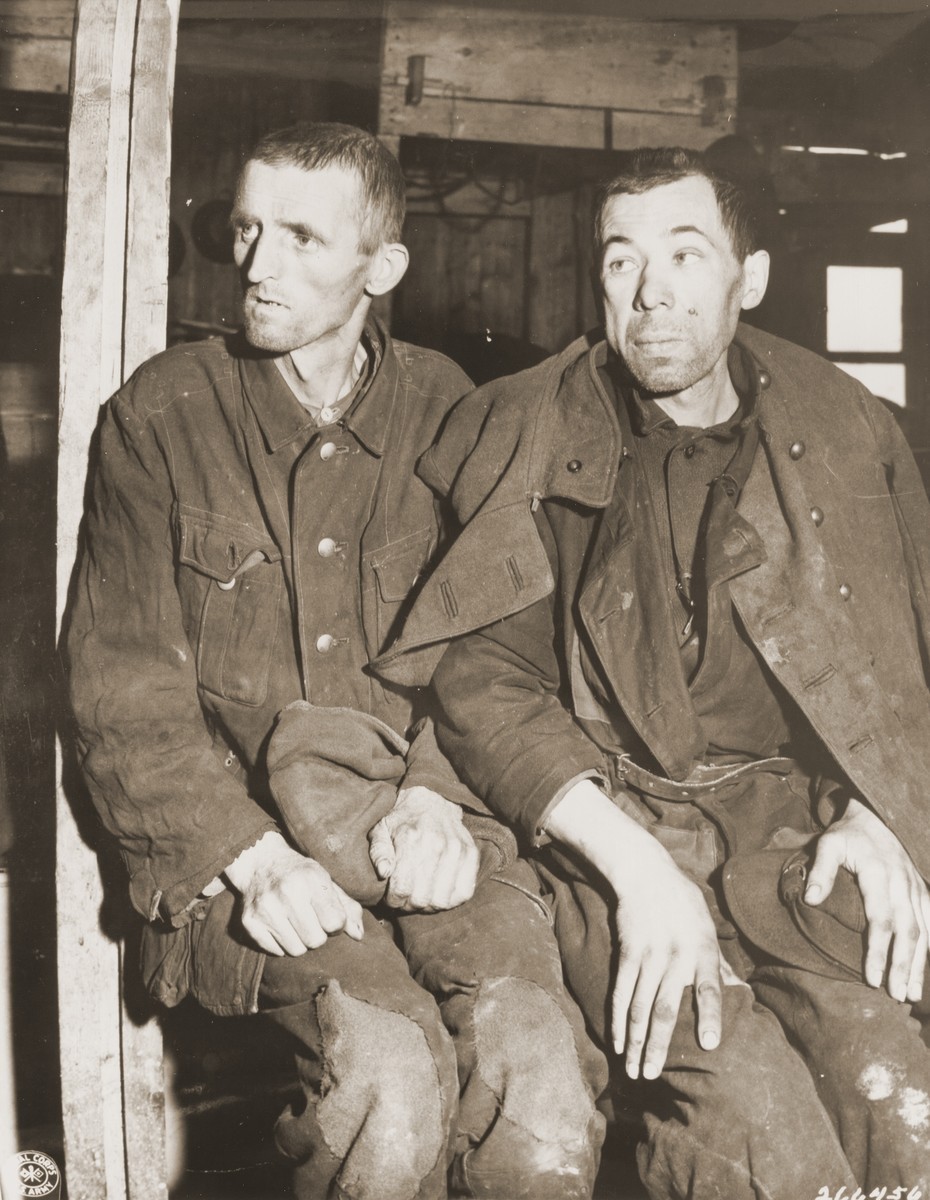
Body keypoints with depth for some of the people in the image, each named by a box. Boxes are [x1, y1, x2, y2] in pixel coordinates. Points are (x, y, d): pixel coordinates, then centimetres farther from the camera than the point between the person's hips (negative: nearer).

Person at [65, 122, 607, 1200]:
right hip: (226, 831, -1)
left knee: (540, 1065, -26)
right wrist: (254, 857, -15)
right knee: (392, 1071, -28)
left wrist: (433, 795, -12)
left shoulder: (443, 411, 9)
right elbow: (122, 687, -1)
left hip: (421, 815, 2)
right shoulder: (160, 413, 3)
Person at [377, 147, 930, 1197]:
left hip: (797, 823, 3)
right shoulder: (530, 442, 2)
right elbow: (483, 686, -4)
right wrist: (636, 866, -15)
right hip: (611, 824, -2)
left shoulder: (844, 432, 12)